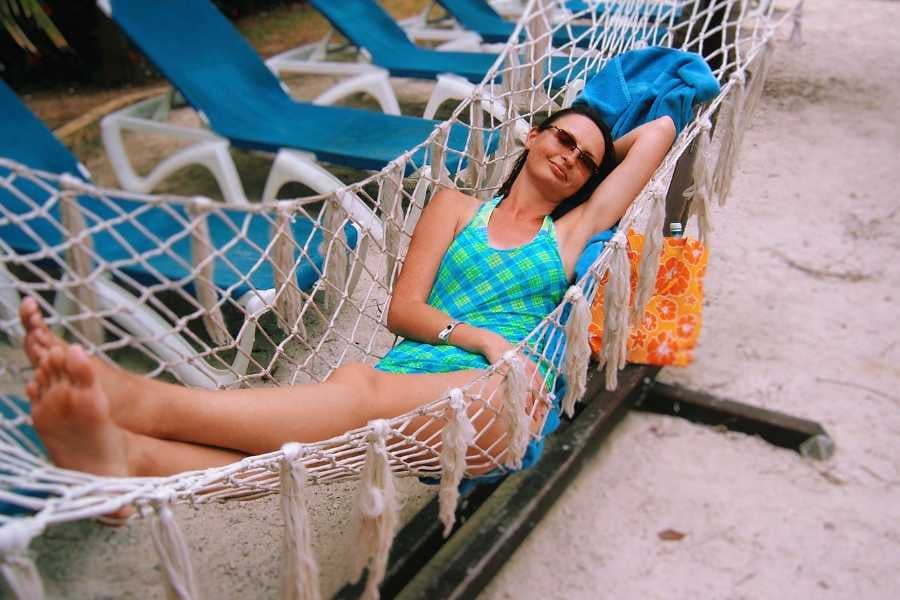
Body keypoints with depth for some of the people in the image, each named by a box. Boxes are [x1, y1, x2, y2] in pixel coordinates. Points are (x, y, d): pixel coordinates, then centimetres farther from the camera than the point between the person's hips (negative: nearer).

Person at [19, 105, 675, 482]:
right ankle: (125, 454, -60)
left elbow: (659, 132, 24)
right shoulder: (457, 207, 24)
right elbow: (402, 308, 10)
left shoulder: (573, 229, 23)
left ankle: (133, 398, -53)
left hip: (506, 401, -1)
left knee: (358, 388, -35)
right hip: (412, 377, 2)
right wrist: (483, 337, -5)